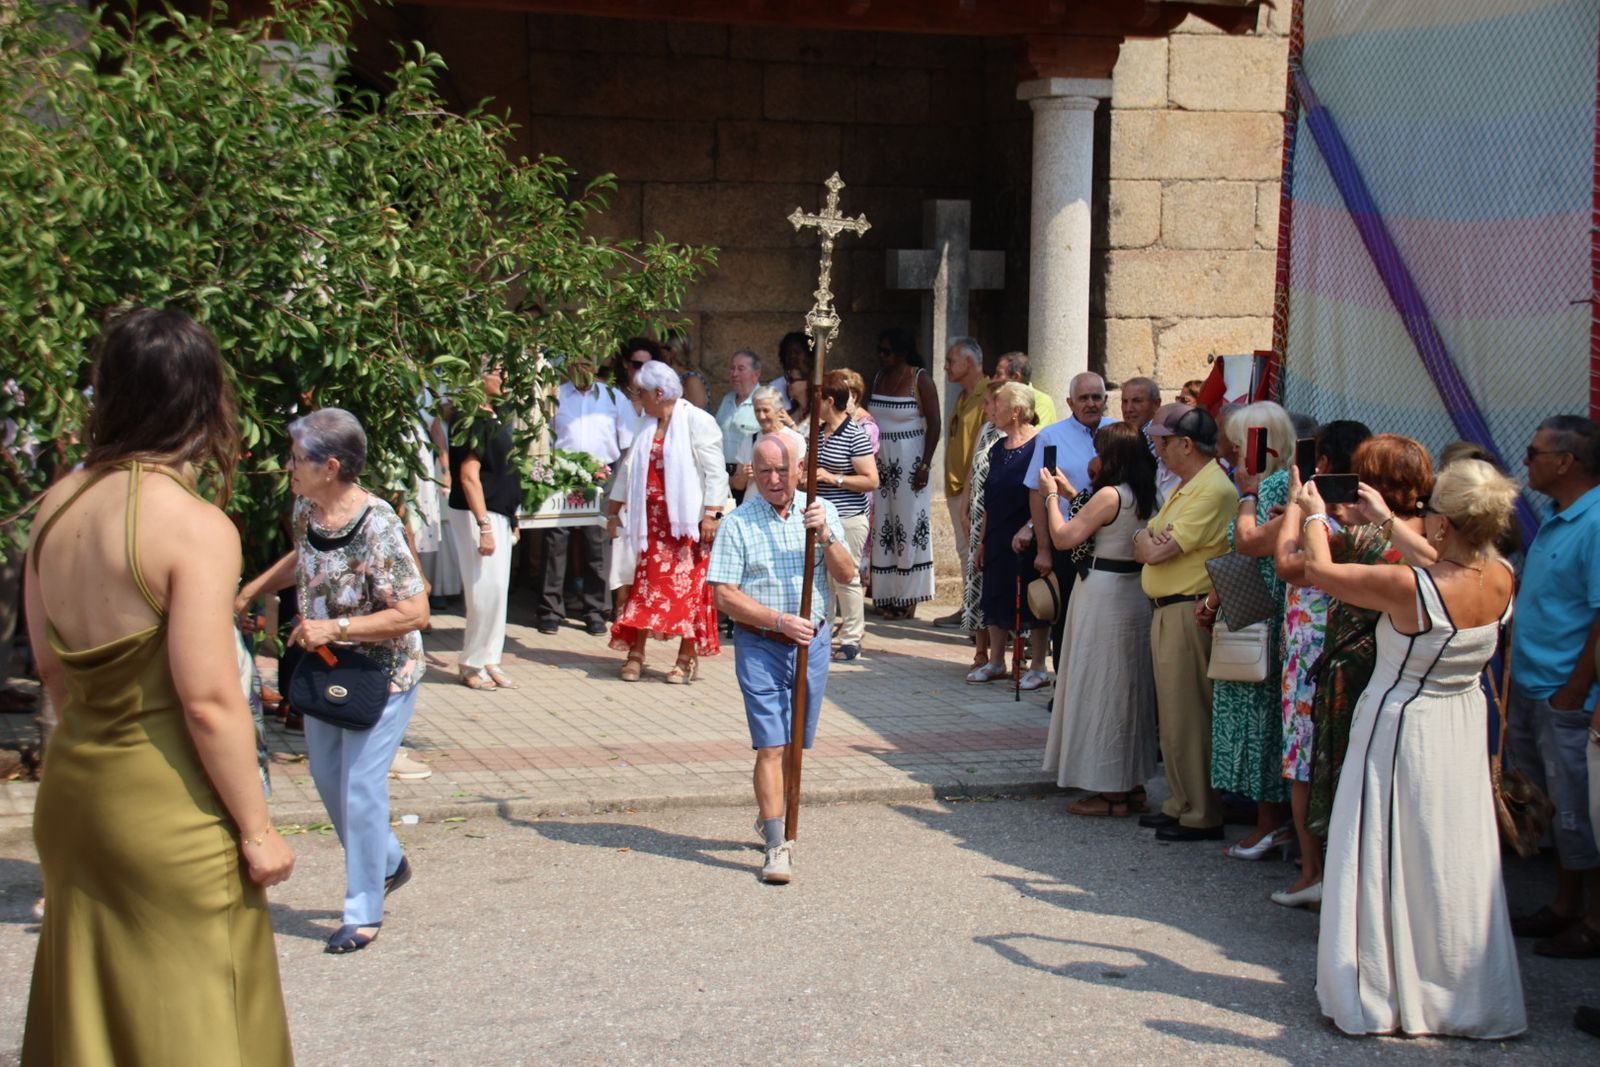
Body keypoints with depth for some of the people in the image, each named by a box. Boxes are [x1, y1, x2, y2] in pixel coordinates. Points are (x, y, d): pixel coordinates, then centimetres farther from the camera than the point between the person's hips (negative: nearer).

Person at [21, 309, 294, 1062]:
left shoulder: (57, 504, 2)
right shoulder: (196, 527, -19)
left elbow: (51, 667, 11)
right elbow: (209, 701, -20)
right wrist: (256, 829, -11)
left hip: (71, 789, 7)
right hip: (167, 804, -7)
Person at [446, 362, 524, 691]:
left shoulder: (495, 415, 11)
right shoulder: (471, 419, -15)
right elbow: (469, 476, -19)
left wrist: (511, 518, 19)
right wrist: (484, 526, -23)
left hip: (499, 513, 9)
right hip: (476, 514, -9)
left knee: (498, 590, 11)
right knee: (485, 589, -6)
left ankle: (489, 660, 18)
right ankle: (472, 663, 5)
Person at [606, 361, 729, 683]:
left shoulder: (697, 422, -8)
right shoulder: (648, 426, 15)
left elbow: (715, 472, -12)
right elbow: (629, 468, 23)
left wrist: (711, 513, -18)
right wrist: (614, 511, 25)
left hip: (687, 520, -6)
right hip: (654, 520, 6)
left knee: (687, 587, -2)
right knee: (647, 584, 4)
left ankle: (687, 658, 4)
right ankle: (636, 653, 7)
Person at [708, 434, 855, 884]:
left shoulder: (820, 511, 4)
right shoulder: (738, 523, -6)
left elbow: (846, 575, -2)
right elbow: (725, 596, -10)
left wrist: (825, 535, -19)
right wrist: (781, 621, -18)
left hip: (812, 642, 4)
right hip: (760, 644, -4)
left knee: (795, 743, 15)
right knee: (771, 745, -9)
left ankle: (770, 817, 36)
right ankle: (777, 844, -7)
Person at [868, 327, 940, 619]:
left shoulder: (920, 380, -7)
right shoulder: (878, 377, 10)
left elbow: (934, 424, -9)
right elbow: (871, 420, 15)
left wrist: (925, 465, -15)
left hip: (909, 459, -6)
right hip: (880, 460, 6)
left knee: (909, 524, -3)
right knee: (883, 526, 4)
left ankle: (908, 599, 2)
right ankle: (887, 596, 9)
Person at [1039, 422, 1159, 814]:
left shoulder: (1111, 495, -18)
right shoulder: (1146, 497, 8)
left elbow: (1064, 538, -17)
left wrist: (1051, 495, -3)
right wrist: (1071, 494, 21)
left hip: (1103, 597, -9)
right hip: (1135, 594, 9)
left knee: (1101, 691, -1)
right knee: (1128, 690, 15)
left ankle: (1111, 793, 3)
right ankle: (1131, 784, 23)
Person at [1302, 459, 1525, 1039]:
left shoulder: (1410, 589, -29)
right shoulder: (1501, 579, -11)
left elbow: (1320, 568, -17)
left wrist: (1315, 514, 2)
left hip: (1401, 728, -6)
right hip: (1464, 729, 6)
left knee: (1388, 860, 7)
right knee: (1455, 861, 15)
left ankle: (1379, 994, 15)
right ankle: (1470, 997, 25)